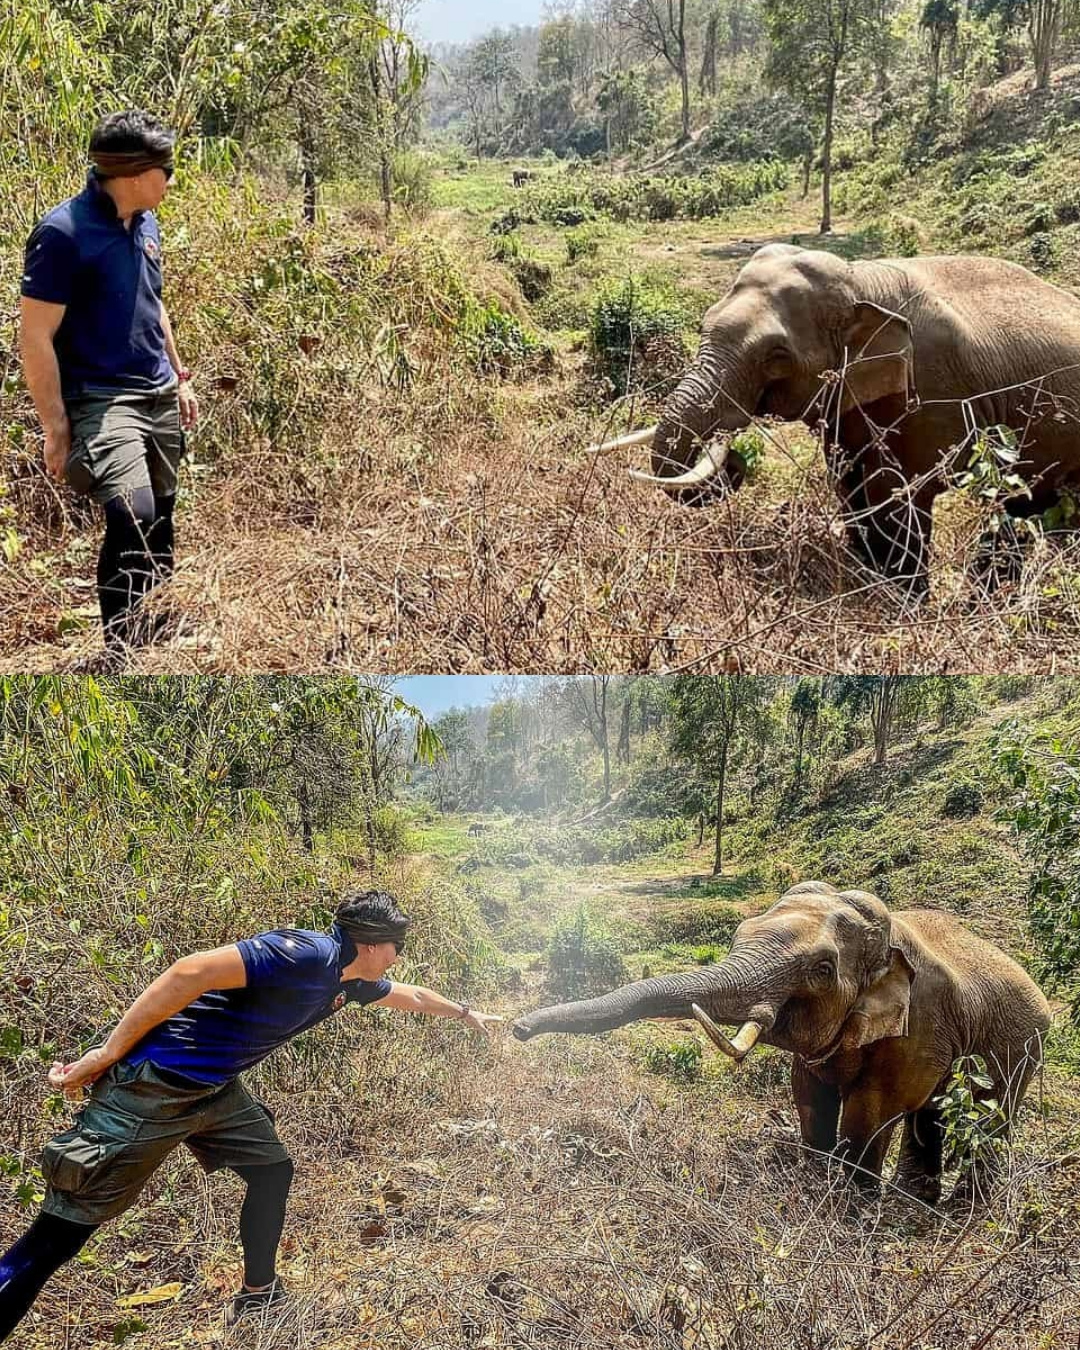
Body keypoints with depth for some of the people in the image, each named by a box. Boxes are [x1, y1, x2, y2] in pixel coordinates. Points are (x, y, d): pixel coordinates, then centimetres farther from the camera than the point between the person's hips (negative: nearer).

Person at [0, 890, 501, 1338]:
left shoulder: (349, 980, 8)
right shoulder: (305, 955, -23)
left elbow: (410, 995, 30)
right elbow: (191, 972, -28)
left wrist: (466, 1012, 44)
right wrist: (108, 1054, -24)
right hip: (150, 1087, -10)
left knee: (271, 1172, 18)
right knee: (60, 1234, -7)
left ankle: (257, 1298, 35)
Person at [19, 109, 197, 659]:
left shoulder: (144, 224, 9)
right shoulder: (64, 232, -15)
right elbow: (35, 339, -14)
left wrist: (179, 378, 24)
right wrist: (57, 428, -15)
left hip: (159, 398, 8)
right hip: (99, 401, -8)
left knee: (159, 525, 11)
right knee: (132, 516, -23)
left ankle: (154, 641, 26)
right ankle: (121, 651, -12)